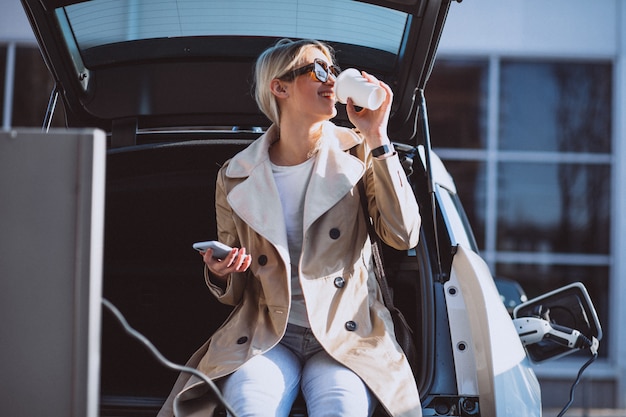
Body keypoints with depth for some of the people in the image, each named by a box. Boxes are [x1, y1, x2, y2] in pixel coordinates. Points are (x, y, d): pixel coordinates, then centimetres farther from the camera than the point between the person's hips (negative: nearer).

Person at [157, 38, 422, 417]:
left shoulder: (356, 154, 5)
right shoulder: (236, 178, 6)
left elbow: (403, 236, -11)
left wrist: (377, 139, -12)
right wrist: (219, 274, -11)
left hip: (345, 338, 0)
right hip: (266, 337, 1)